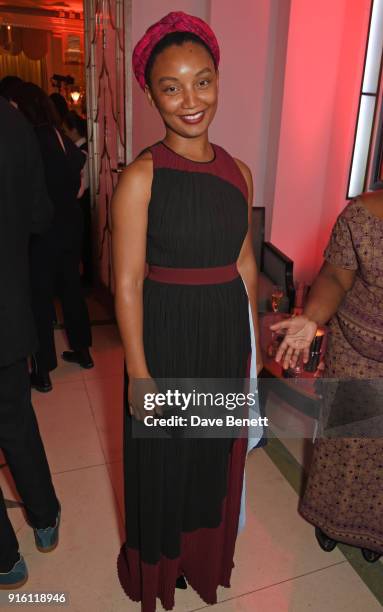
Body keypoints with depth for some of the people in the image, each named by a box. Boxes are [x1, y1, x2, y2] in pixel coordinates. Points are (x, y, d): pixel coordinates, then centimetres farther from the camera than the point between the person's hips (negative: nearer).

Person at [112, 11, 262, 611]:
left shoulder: (239, 171, 1)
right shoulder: (141, 177, -14)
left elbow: (244, 260, 8)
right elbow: (127, 284, -14)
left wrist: (252, 338, 10)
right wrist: (139, 374, -13)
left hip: (227, 333, 5)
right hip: (166, 333, -4)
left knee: (216, 451, 22)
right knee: (163, 457, 16)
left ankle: (205, 553, 53)